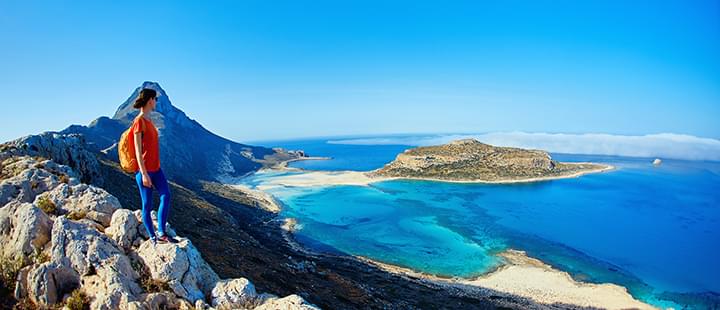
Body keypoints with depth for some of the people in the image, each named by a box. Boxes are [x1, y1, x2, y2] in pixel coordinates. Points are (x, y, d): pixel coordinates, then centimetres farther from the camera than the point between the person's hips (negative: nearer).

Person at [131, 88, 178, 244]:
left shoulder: (148, 121, 12)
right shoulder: (139, 122, -13)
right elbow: (138, 150, -17)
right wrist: (144, 174, -20)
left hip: (156, 168, 8)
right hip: (144, 170, -8)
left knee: (166, 196, -7)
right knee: (147, 205, 3)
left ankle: (161, 233, -2)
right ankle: (152, 237, 15)